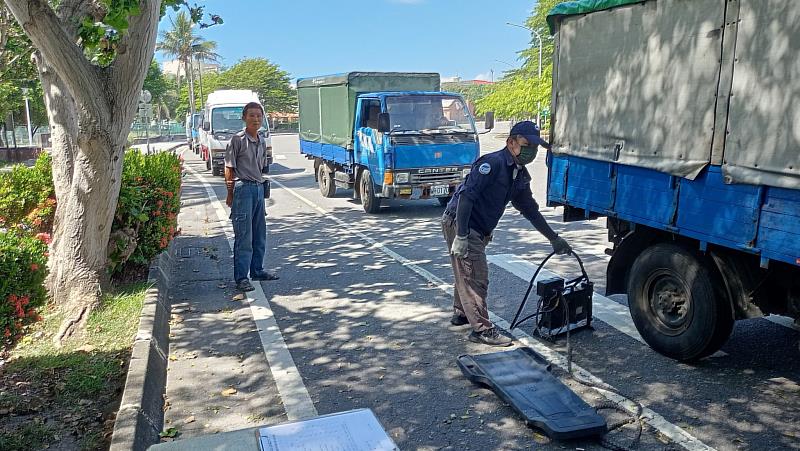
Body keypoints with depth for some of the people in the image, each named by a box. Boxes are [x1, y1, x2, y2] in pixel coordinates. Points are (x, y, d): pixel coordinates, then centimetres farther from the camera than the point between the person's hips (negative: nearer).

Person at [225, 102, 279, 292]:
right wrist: (231, 194, -8)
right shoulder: (237, 140, -7)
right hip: (243, 189, -7)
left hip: (259, 188, 7)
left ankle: (257, 270, 27)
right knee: (243, 235, -6)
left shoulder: (262, 141, 13)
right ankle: (241, 277, -1)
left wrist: (261, 185, 16)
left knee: (260, 233, 14)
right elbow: (229, 169, -7)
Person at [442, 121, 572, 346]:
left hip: (478, 230, 9)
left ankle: (461, 314, 40)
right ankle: (482, 329, 0)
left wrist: (554, 238, 18)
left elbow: (530, 210, 17)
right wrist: (461, 236, -30)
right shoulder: (492, 163, -20)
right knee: (476, 277, -8)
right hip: (459, 224, -9)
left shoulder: (520, 175, 8)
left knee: (467, 274, 22)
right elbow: (466, 196, -26)